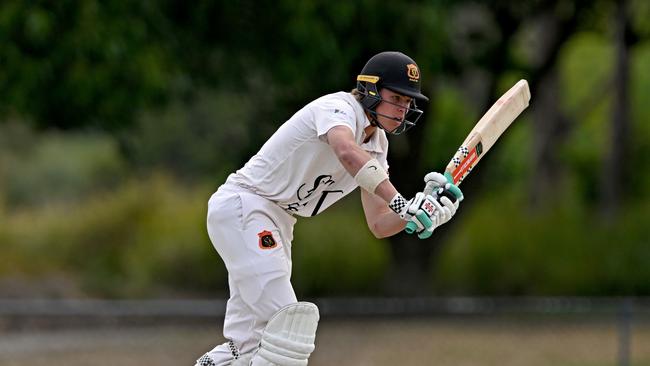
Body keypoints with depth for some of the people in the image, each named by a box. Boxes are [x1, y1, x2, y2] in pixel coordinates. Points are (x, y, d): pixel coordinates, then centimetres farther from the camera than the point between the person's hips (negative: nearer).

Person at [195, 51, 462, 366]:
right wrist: (403, 205, -49)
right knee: (288, 320, -21)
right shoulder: (339, 107, -17)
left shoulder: (377, 145, 9)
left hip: (277, 224, 10)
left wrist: (424, 211, -14)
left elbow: (379, 225, 5)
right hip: (242, 206, -10)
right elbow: (347, 153, -42)